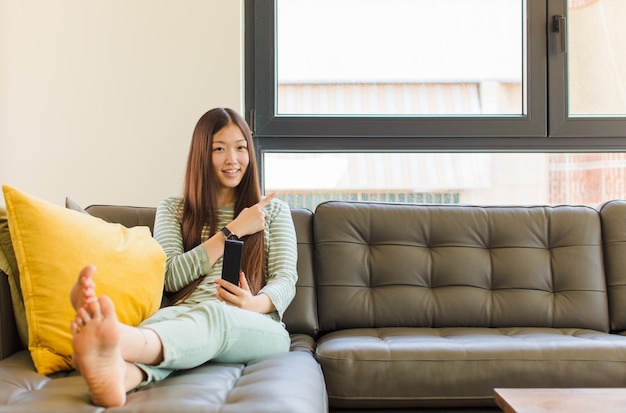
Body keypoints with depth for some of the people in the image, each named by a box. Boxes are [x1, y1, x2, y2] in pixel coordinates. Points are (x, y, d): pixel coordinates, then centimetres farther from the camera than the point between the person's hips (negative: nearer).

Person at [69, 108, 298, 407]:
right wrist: (232, 231, 0)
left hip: (258, 328, -1)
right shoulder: (172, 209, 21)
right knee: (164, 317, -37)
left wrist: (255, 304, -17)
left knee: (214, 314, -38)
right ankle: (118, 374, -71)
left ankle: (120, 342, -69)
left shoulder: (273, 210, 20)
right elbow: (171, 277, 6)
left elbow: (285, 280, 8)